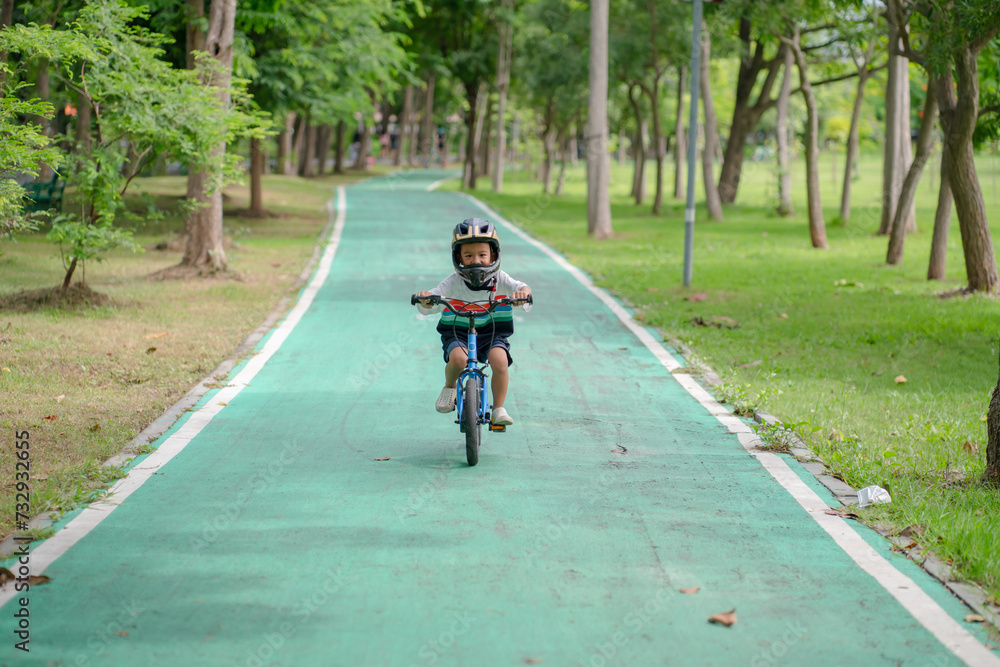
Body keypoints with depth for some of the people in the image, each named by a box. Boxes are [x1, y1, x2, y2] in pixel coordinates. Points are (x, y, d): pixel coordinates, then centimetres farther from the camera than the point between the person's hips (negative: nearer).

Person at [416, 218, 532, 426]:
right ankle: (450, 386, 3)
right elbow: (429, 306, -17)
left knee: (500, 362, -28)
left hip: (492, 332, 1)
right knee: (458, 358, -32)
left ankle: (498, 409, -8)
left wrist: (522, 292, -47)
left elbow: (521, 287, -22)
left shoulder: (499, 279, -6)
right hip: (458, 332, -1)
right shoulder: (454, 283, -9)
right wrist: (424, 299, -42)